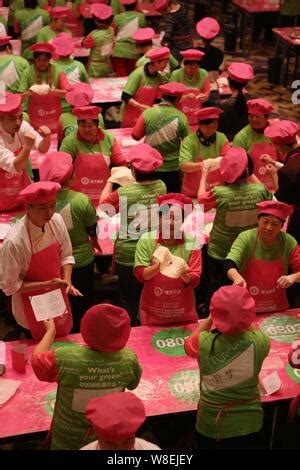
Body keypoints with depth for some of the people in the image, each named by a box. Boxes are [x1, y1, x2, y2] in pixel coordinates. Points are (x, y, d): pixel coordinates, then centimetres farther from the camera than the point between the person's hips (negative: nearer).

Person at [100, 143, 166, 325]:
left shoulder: (123, 193, -22)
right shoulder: (161, 187, -11)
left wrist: (110, 182, 11)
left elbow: (103, 203, -1)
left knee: (129, 300, 14)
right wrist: (131, 182, 17)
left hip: (128, 256, -3)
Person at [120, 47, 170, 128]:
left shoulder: (159, 78, 1)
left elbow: (156, 99, 10)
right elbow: (125, 97, -18)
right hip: (130, 117, -5)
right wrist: (141, 106, -27)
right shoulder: (138, 74, -16)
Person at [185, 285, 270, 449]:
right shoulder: (259, 342, -21)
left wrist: (210, 318, 4)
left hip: (210, 425, 0)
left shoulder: (203, 343, -21)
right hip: (248, 425, 0)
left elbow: (188, 344, 4)